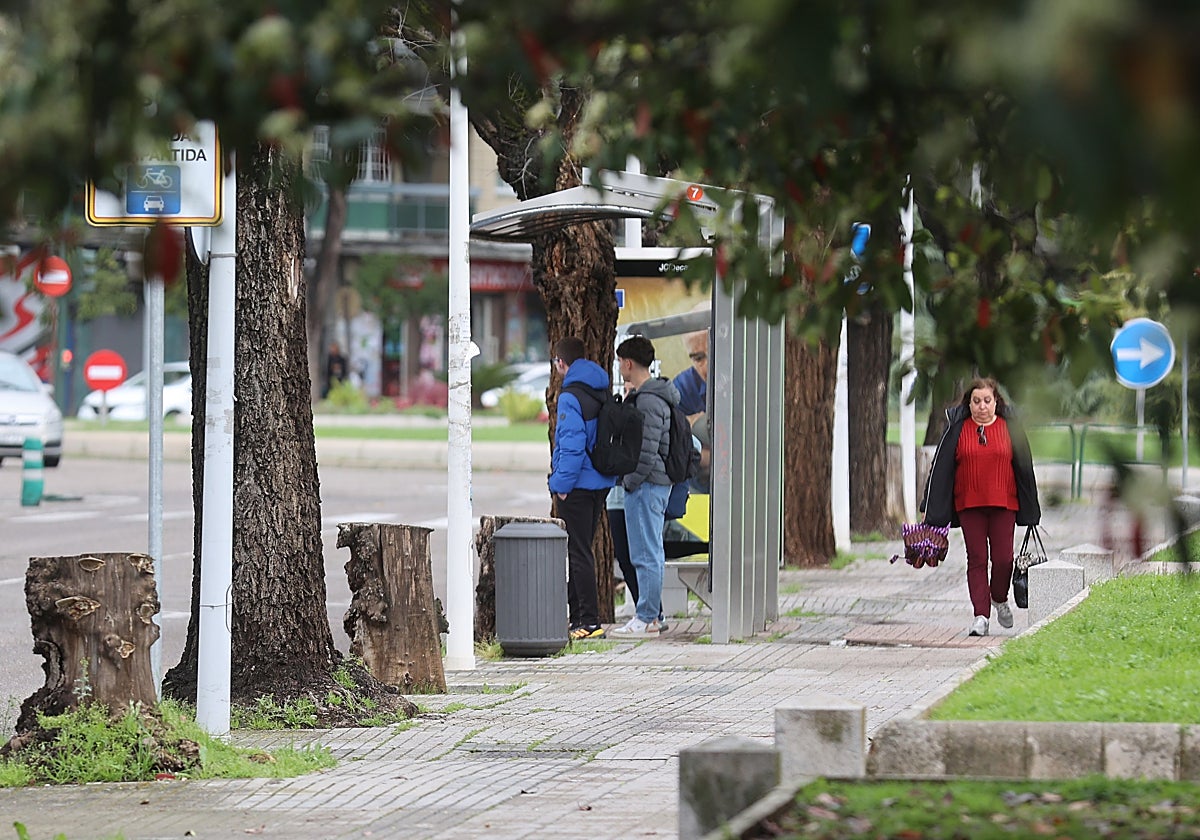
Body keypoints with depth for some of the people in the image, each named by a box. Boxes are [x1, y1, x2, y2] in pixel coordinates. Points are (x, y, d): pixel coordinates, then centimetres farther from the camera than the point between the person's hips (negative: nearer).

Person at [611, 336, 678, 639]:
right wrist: (629, 479, 18)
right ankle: (652, 616, 18)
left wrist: (629, 482, -13)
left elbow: (647, 453, -22)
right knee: (652, 554, 13)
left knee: (645, 555, -8)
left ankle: (646, 620, -7)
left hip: (646, 485, -11)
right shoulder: (654, 396, 15)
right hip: (659, 484, 11)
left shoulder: (648, 401, -17)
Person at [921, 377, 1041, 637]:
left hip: (1003, 503, 0)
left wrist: (1029, 510, 7)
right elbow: (941, 467, 4)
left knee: (1003, 557, -4)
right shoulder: (957, 429, 3)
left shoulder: (1010, 427, 4)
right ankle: (981, 614, -1)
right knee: (977, 559, -2)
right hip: (968, 505, 0)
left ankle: (999, 599, 24)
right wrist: (932, 510, 0)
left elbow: (1024, 467, 8)